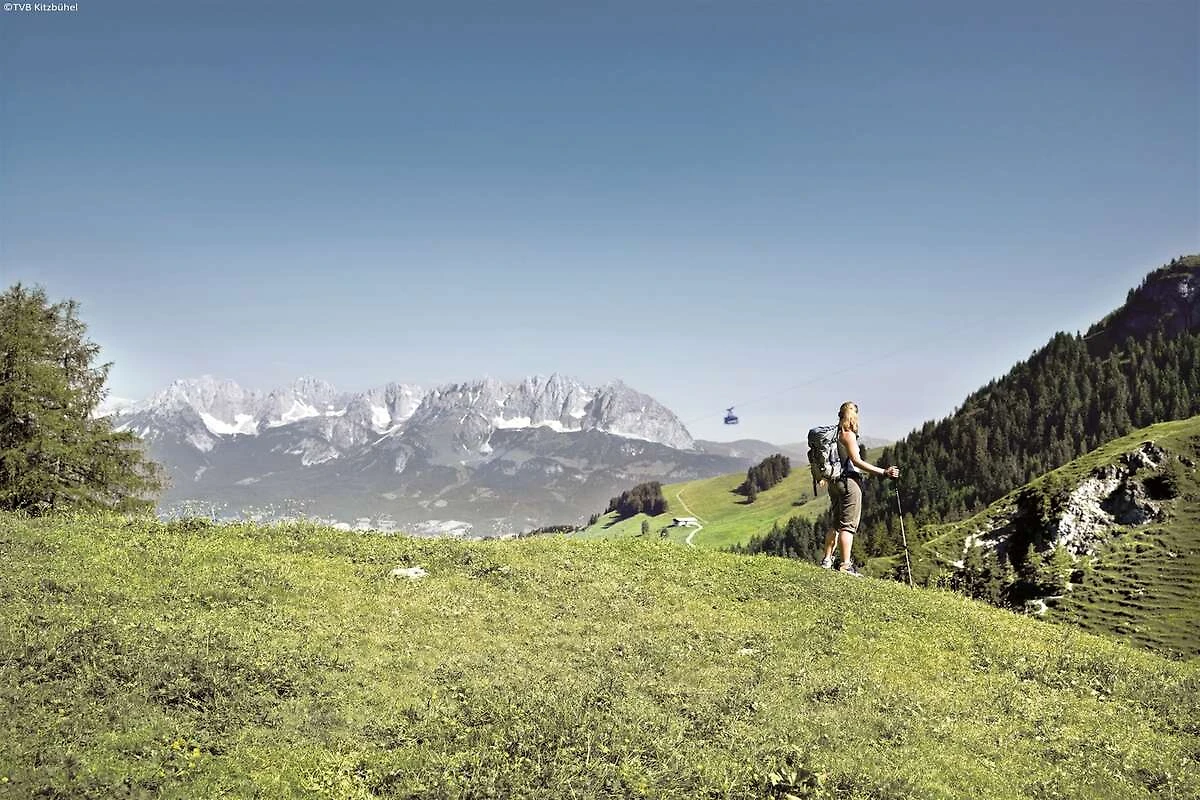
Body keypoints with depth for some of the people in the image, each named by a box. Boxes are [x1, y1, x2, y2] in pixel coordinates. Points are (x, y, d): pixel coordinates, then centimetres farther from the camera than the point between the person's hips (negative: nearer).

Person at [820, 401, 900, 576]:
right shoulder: (848, 434, -13)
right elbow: (857, 461, -20)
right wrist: (883, 472, -20)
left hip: (834, 481, 8)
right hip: (849, 481, -8)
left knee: (836, 523, 16)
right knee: (848, 525, -7)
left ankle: (827, 560, 16)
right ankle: (846, 565, -10)